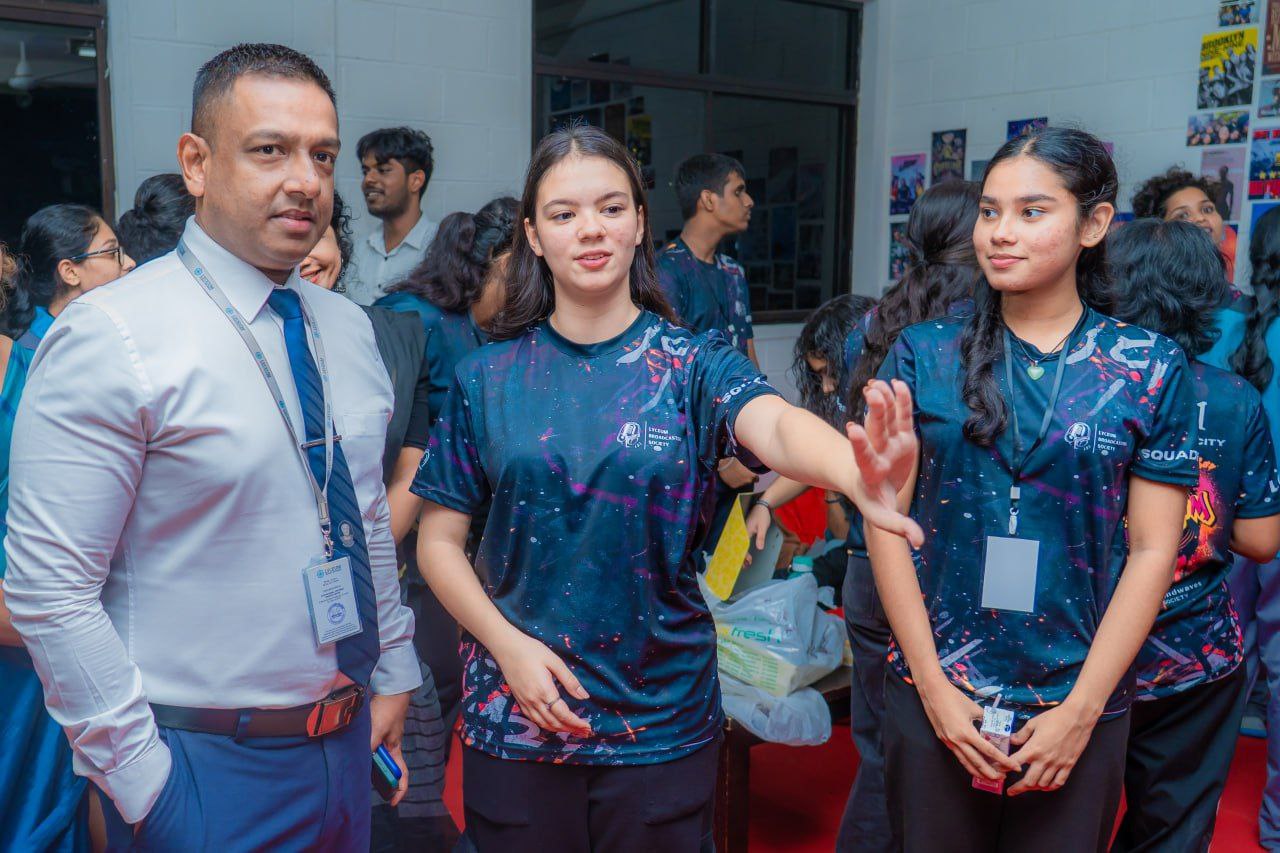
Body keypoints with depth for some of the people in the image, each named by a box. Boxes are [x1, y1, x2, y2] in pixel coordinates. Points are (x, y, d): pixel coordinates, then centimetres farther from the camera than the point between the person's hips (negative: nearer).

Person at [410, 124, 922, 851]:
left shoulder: (693, 363, -6)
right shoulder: (490, 377, -2)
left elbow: (777, 425, -27)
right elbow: (440, 537, 2)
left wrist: (859, 479, -48)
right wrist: (509, 645, -13)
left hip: (662, 726, 0)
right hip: (515, 718, 1)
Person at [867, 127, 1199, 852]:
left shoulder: (1152, 369, -3)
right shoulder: (923, 354, -2)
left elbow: (1153, 550, -4)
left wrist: (1082, 710, -8)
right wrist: (932, 684, -7)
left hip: (1079, 706, 0)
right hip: (933, 697, 1)